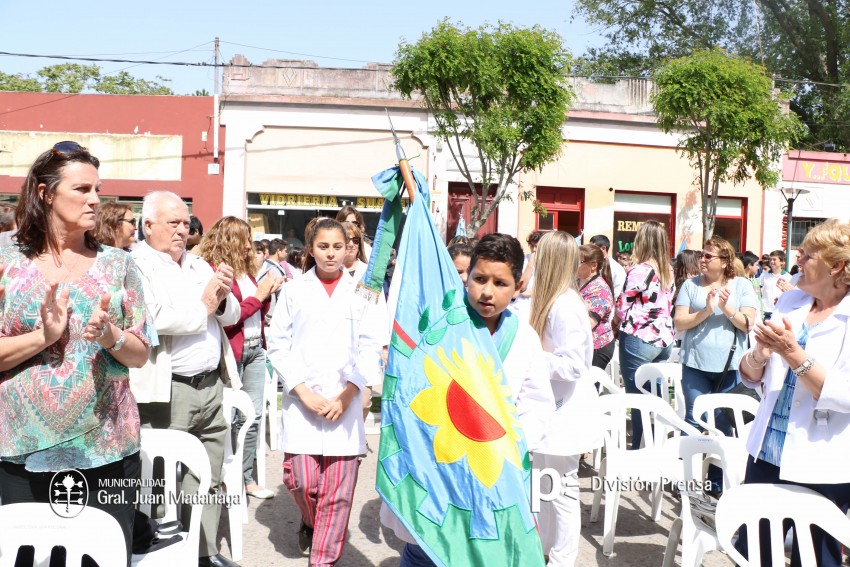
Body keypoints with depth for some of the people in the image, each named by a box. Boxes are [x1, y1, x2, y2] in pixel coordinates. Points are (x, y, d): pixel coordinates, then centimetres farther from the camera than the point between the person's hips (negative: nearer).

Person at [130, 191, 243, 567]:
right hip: (167, 392, -7)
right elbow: (153, 319, -23)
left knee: (209, 479, 14)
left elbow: (230, 315, 15)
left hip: (211, 386, 7)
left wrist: (223, 298, -8)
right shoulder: (136, 265, -7)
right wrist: (203, 306, -9)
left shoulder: (199, 264, 16)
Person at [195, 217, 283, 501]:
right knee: (229, 418, 1)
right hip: (231, 352, -7)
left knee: (253, 417, 9)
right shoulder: (214, 271, -10)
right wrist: (258, 295, -12)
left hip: (255, 349, 7)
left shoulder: (246, 269, 12)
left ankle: (247, 477, 20)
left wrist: (268, 292, 2)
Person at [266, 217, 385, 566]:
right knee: (302, 481, -3)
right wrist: (304, 393, -8)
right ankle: (310, 522, 30)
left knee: (338, 491, 0)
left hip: (345, 402, 0)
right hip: (301, 401, 0)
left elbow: (370, 349, 1)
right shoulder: (294, 290, 5)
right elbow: (278, 345, 2)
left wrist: (347, 396, -8)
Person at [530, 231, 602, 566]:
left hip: (566, 410, -10)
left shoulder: (564, 306, -21)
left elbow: (571, 365, -25)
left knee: (562, 488, 3)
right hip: (552, 406, 10)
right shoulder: (555, 301, 9)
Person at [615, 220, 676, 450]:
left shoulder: (638, 271, -13)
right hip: (664, 340, 7)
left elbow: (622, 309, -8)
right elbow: (668, 307, 14)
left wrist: (620, 325, 10)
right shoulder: (668, 272, 9)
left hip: (639, 341, -7)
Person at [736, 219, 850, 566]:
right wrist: (761, 354, -13)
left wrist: (792, 353, -27)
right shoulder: (790, 301, 6)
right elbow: (750, 377, 8)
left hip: (821, 470, -5)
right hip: (766, 455, 5)